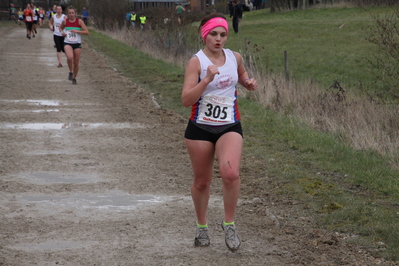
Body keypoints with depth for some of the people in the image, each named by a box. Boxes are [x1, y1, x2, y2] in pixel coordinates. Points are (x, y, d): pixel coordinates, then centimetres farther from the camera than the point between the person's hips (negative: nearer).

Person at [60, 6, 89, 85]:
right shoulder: (65, 21, 0)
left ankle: (74, 78, 28)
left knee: (76, 63, 5)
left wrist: (77, 31, -18)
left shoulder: (79, 21, -5)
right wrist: (62, 32, 0)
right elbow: (61, 27, 22)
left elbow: (87, 32, -7)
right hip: (67, 43, 0)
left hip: (77, 44, 0)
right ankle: (70, 72, -3)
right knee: (70, 57, -29)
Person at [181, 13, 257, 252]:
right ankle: (202, 227, 33)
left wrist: (248, 83, 4)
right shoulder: (196, 62, -10)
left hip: (230, 127, 2)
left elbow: (242, 75, 27)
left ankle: (230, 225, -4)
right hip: (200, 127, -2)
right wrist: (207, 79, -28)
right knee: (202, 181, 10)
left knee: (231, 173, -22)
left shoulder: (235, 58, 3)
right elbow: (186, 100, -18)